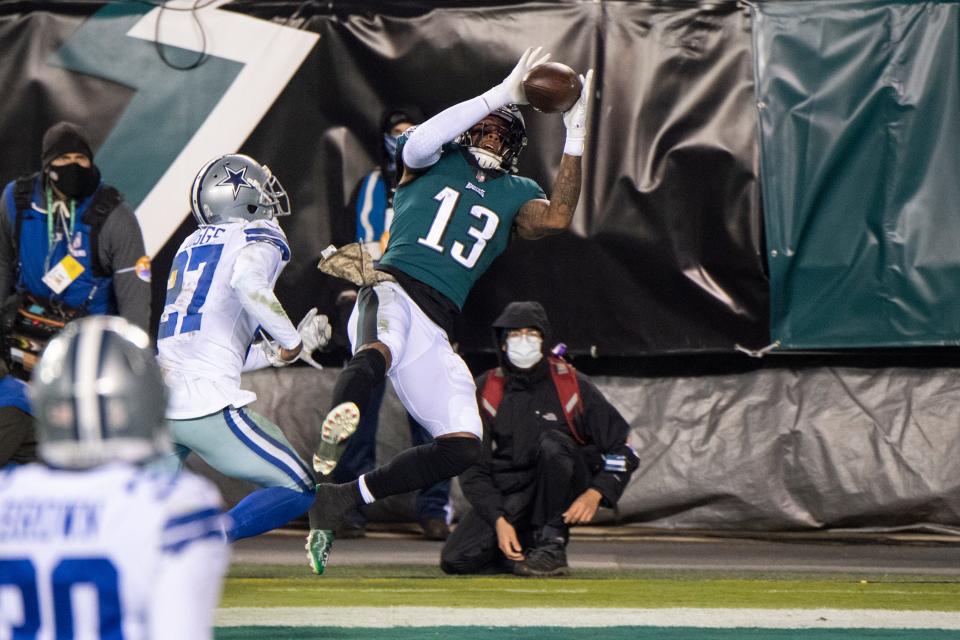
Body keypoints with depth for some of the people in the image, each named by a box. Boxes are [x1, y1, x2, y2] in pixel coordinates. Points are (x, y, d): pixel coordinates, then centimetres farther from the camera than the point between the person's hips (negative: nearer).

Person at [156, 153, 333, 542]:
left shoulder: (191, 246, 23)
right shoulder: (259, 237, 3)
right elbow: (248, 284, -21)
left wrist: (276, 352, 25)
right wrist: (292, 342, -9)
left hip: (158, 402, 7)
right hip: (207, 405, -7)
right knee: (299, 490, 3)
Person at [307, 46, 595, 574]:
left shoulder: (514, 194, 24)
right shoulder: (435, 162, 16)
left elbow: (556, 218, 2)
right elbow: (418, 143, -10)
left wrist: (575, 138, 0)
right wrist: (502, 94, -10)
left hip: (435, 331, 6)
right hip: (392, 289, -5)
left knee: (464, 446, -7)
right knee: (379, 350, -42)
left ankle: (346, 498, 0)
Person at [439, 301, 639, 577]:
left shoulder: (573, 386, -5)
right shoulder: (486, 389, -1)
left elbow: (622, 449, -3)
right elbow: (473, 468, -2)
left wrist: (595, 494, -21)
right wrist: (499, 520, -17)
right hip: (505, 497, 2)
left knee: (551, 442, -33)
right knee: (455, 560, -22)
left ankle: (551, 546, -23)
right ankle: (520, 552, 7)